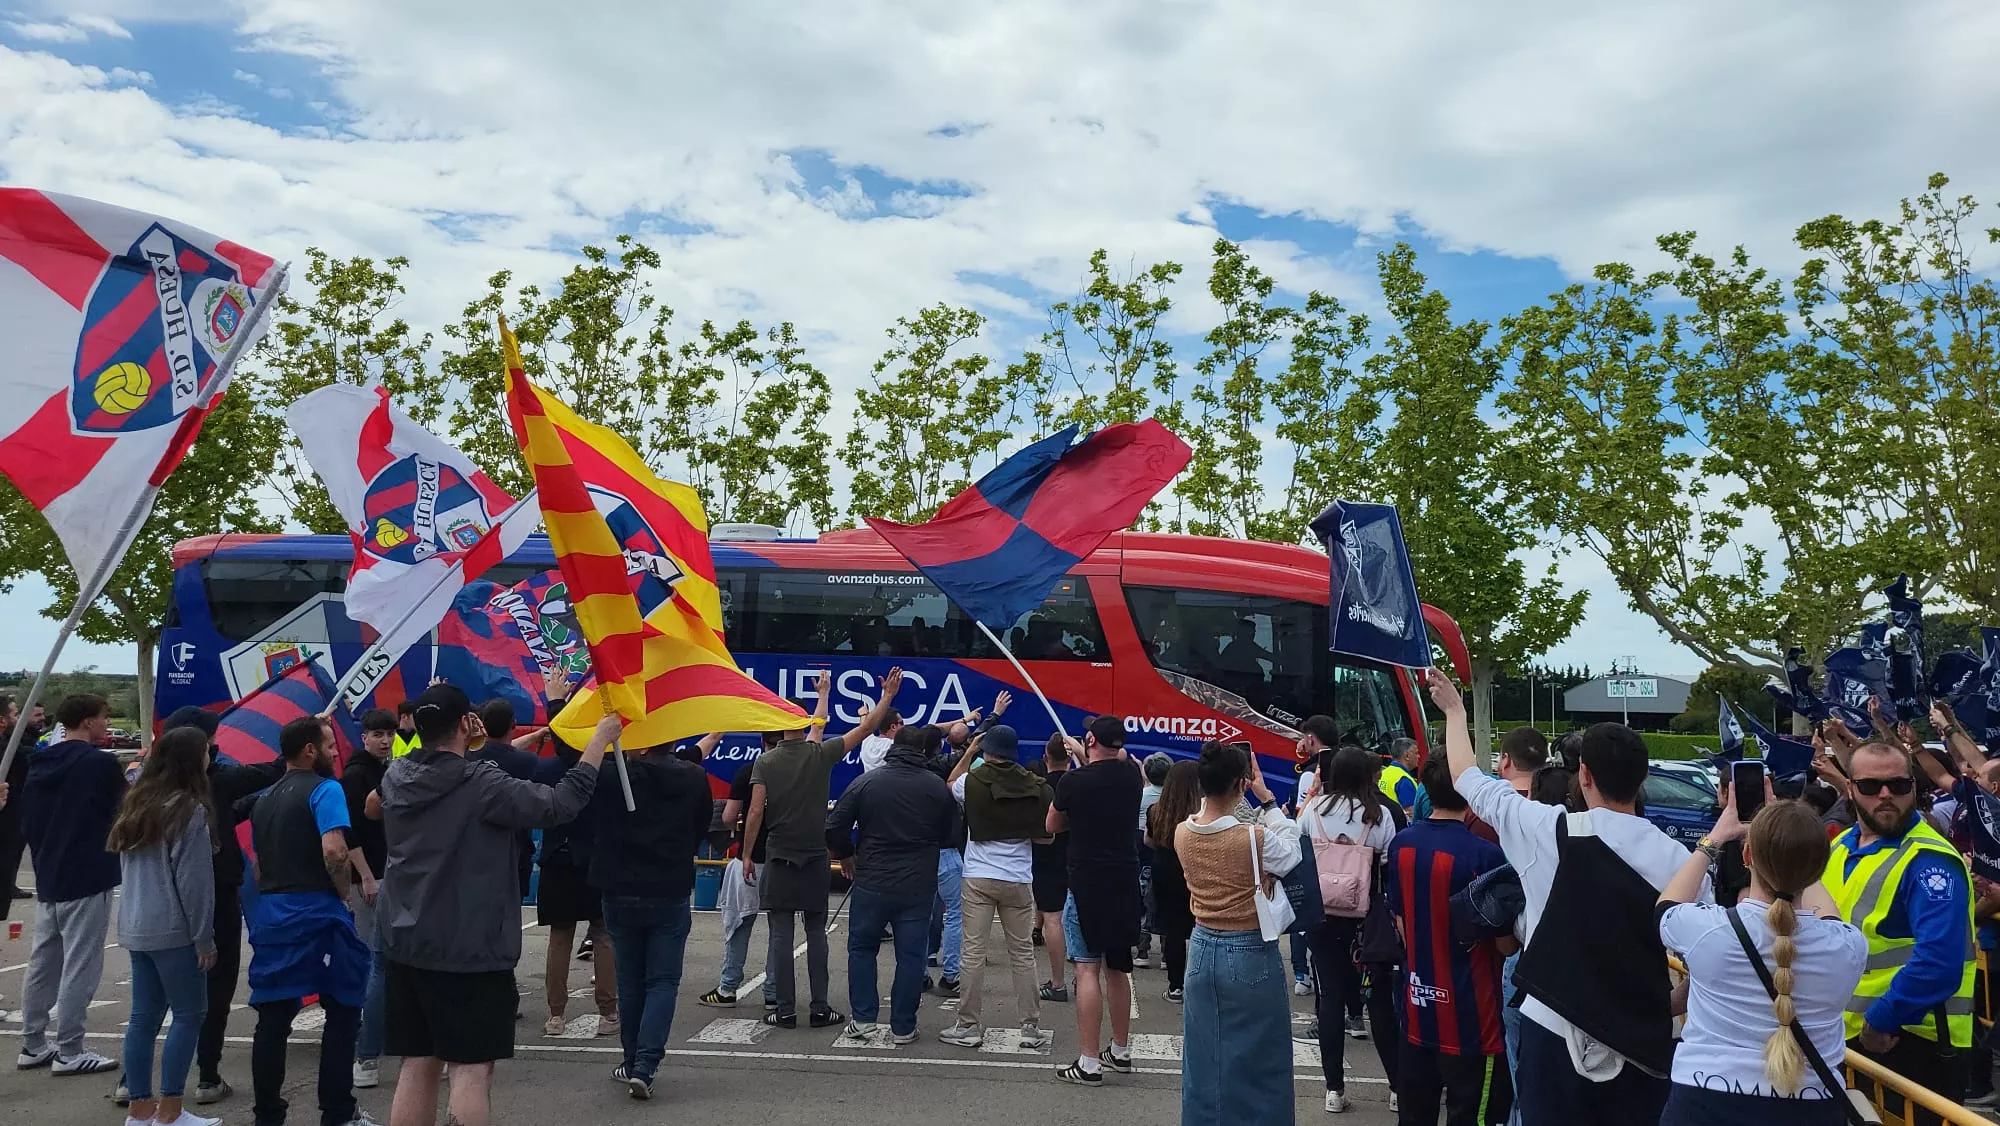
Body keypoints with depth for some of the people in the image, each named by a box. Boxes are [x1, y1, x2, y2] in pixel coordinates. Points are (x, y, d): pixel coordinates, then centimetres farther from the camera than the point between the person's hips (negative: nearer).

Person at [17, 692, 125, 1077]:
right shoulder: (101, 762, -14)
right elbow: (126, 810, -3)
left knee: (42, 963, 15)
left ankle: (33, 1045, 23)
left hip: (48, 880, 8)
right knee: (79, 967, -2)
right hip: (87, 880, -8)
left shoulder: (39, 762, 8)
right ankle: (69, 1052, 2)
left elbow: (27, 819, 13)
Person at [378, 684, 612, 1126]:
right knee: (471, 1068, 0)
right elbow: (560, 804, -20)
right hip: (470, 951, -7)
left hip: (407, 945, 7)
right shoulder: (481, 785, -19)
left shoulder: (396, 777, 2)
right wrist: (600, 738, -11)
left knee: (417, 1066, 12)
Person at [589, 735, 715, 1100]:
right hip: (672, 895, 0)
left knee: (630, 983, 13)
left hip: (621, 895, 1)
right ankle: (645, 1066, -8)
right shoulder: (694, 778, -5)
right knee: (663, 983, 4)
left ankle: (633, 1062, 21)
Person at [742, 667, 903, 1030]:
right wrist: (887, 695, 12)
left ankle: (786, 1010, 5)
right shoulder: (821, 754, -3)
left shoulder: (766, 761, -4)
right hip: (816, 860, 1)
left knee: (781, 936, 3)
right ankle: (820, 1009, 9)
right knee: (816, 935, 7)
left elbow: (756, 811, -8)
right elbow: (866, 728, 2)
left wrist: (747, 854, 1)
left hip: (779, 861, -1)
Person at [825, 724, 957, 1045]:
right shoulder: (938, 787, -1)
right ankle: (903, 1027, 12)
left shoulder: (867, 781, -5)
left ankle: (863, 1020, 14)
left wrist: (846, 856, 13)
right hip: (919, 886, 1)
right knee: (911, 955, 8)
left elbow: (834, 828, -5)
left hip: (871, 883, -1)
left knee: (861, 948, 15)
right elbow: (951, 835, 7)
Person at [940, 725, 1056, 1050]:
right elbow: (1045, 836, 4)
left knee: (974, 953, 3)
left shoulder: (972, 781, -6)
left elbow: (951, 787, 18)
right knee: (1023, 955, 9)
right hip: (1018, 880, 2)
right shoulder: (1035, 787, -2)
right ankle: (1031, 1027, 13)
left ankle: (968, 1027, 7)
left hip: (978, 878, -2)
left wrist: (968, 751, 17)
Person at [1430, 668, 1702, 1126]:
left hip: (1557, 1032, -1)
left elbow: (1469, 780, 4)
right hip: (1645, 1042, 1)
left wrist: (1454, 711, 19)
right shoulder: (1678, 858, -9)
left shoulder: (1547, 831, -11)